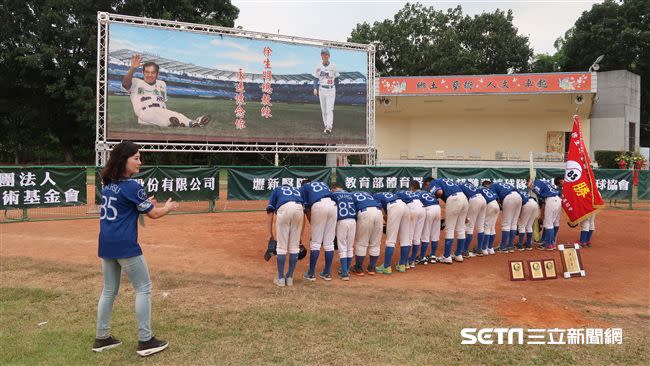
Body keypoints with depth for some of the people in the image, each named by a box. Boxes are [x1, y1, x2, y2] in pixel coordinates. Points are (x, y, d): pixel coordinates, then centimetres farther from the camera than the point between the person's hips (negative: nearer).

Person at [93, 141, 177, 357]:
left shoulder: (107, 184, 9)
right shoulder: (132, 187, -15)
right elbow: (154, 214, -8)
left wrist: (143, 204, 14)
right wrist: (168, 207, 11)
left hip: (106, 245, 8)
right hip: (125, 245, -8)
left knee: (109, 291, 17)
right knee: (143, 288, 3)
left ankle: (102, 338, 25)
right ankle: (145, 341, 6)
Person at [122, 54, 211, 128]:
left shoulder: (162, 84, 32)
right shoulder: (136, 82, 19)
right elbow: (125, 83, -3)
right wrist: (133, 68, -19)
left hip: (162, 113, 5)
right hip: (144, 111, -5)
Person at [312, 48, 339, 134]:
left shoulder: (333, 66, 1)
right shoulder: (318, 67, 5)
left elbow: (336, 78, 7)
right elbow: (316, 78, 8)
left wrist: (336, 90, 7)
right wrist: (315, 88, -6)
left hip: (331, 89, -3)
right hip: (321, 89, 3)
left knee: (330, 109, -12)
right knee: (323, 110, 6)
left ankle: (329, 127, -19)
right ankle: (326, 126, 15)